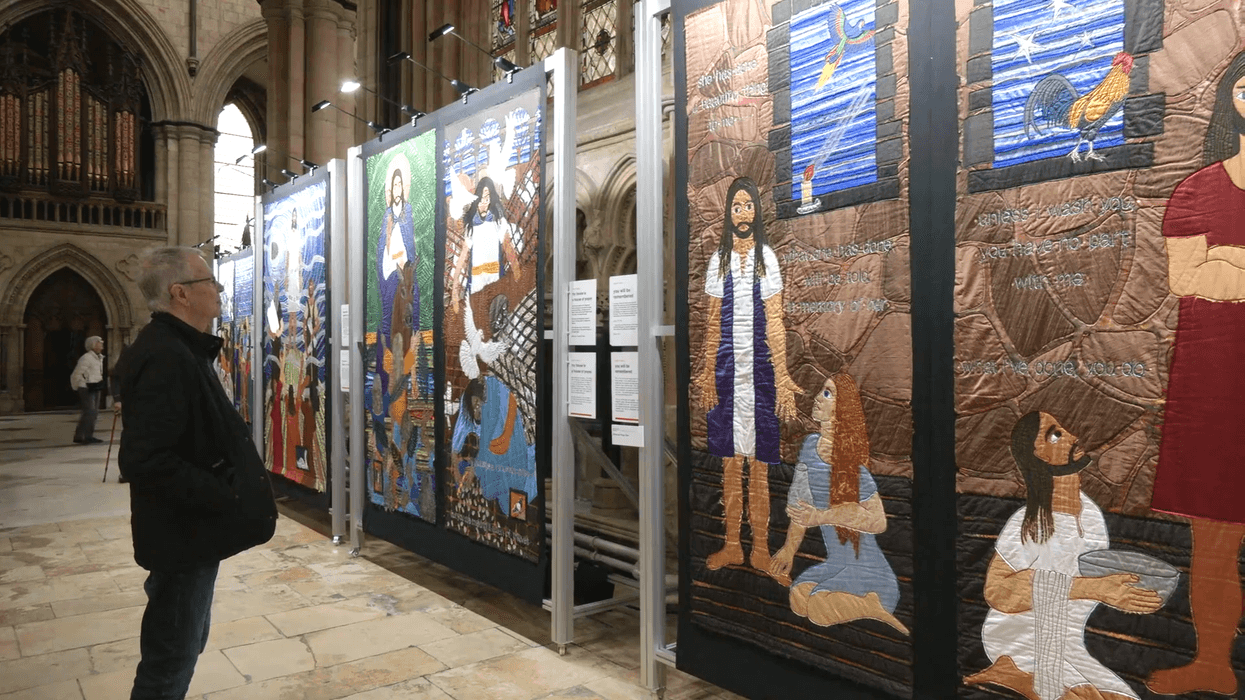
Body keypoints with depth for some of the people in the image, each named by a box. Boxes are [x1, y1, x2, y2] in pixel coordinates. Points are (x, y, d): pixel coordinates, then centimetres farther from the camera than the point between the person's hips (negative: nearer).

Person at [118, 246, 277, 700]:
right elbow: (145, 460, -31)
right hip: (184, 534, -10)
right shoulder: (165, 357, -24)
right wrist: (222, 498, -22)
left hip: (190, 530, 10)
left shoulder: (181, 349, 11)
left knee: (183, 644, 24)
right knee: (172, 657, 4)